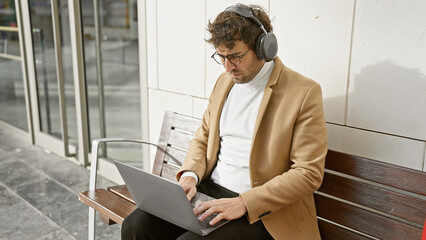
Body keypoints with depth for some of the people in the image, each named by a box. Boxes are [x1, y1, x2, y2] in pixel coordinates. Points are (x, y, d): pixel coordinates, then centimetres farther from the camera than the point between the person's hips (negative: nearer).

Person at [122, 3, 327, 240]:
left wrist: (244, 203, -20)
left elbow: (308, 172, -13)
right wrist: (190, 175, -3)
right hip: (209, 190, 6)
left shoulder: (305, 93, -10)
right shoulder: (224, 81, 10)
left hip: (260, 211, -5)